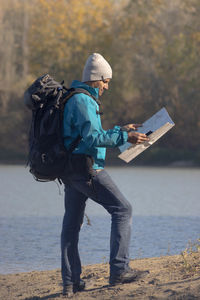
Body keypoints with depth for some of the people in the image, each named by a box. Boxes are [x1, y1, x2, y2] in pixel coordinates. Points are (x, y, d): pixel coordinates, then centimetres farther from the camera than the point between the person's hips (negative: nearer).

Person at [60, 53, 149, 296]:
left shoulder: (74, 99, 21)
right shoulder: (82, 101, -12)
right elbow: (92, 138, -21)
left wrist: (121, 130, 27)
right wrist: (124, 137, -19)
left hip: (71, 171, 11)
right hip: (87, 169, -11)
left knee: (71, 224, 10)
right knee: (122, 209, -5)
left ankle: (70, 283, 12)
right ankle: (118, 270, -10)